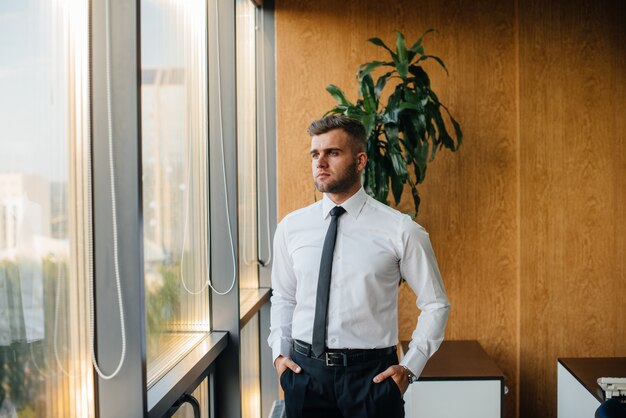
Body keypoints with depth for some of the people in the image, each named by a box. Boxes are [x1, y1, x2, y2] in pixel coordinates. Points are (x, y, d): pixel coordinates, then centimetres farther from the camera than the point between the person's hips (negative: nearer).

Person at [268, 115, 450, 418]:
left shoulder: (400, 230, -8)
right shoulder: (291, 227, 2)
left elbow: (435, 305, 2)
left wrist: (410, 368, -3)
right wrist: (279, 353, 5)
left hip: (371, 374, -2)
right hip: (304, 371, 3)